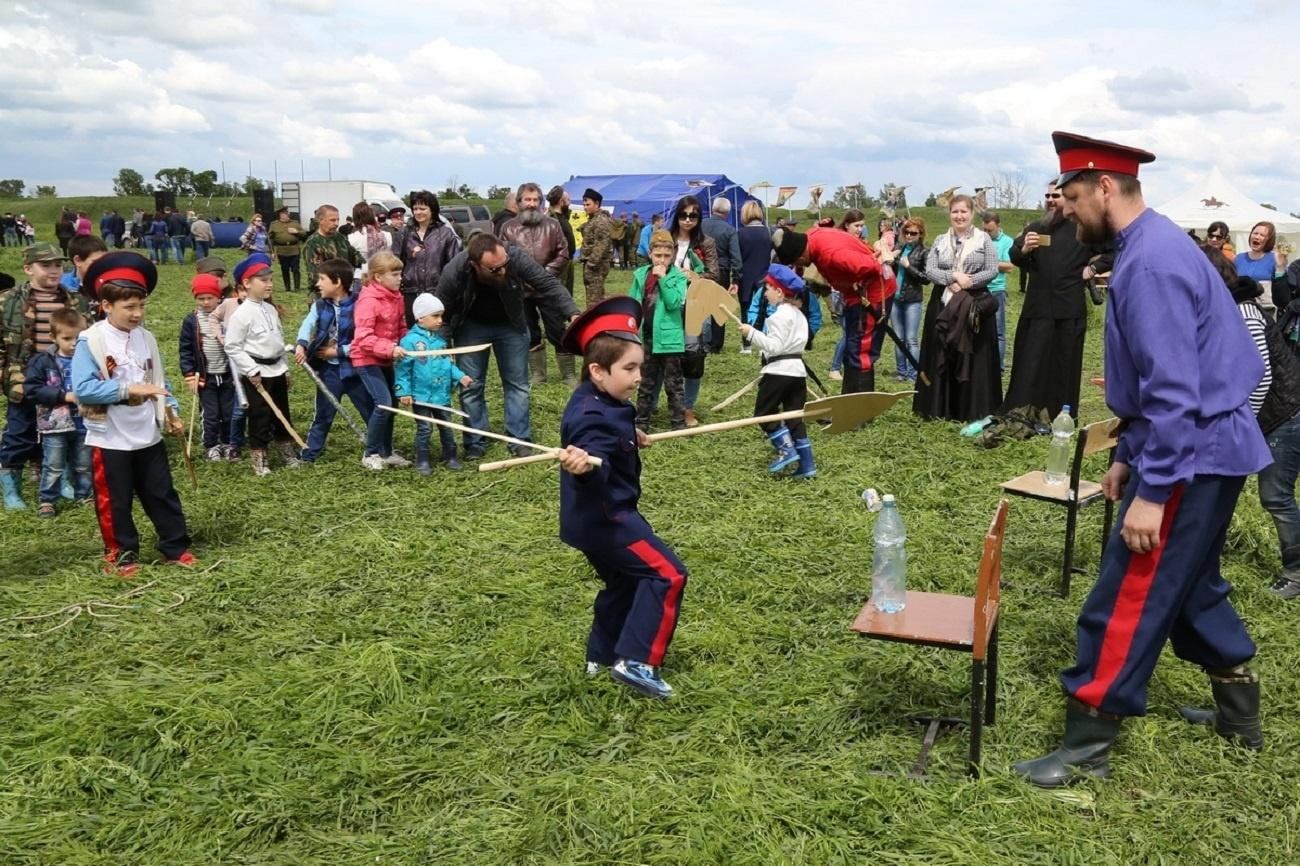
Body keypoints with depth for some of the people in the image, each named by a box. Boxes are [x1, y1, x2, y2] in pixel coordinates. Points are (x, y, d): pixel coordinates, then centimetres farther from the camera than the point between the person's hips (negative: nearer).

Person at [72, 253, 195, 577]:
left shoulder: (146, 338, 4)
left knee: (162, 495, 13)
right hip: (110, 439, -5)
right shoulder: (90, 341, -14)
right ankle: (121, 556, 22)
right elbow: (82, 388, -22)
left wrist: (170, 412, -1)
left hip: (148, 435, 5)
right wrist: (128, 389, -26)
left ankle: (176, 548, 24)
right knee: (115, 502, 8)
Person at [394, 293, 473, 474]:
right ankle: (422, 461, 14)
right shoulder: (410, 340, -15)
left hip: (442, 394, 6)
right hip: (421, 395, -6)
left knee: (446, 427, 14)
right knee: (424, 428, 3)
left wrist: (460, 376, 0)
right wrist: (404, 392, -16)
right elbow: (403, 369, -13)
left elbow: (448, 363, 14)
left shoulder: (440, 338, 5)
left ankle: (450, 457, 27)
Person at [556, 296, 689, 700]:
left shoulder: (600, 403, 5)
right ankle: (635, 661, -9)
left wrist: (630, 439, 33)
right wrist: (584, 468, -62)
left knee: (624, 582, 24)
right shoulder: (594, 417, -26)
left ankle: (601, 657, 36)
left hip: (598, 517, 11)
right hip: (604, 517, -11)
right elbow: (597, 465, -43)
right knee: (667, 573, -10)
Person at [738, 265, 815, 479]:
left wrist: (752, 333, -17)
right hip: (798, 370, 9)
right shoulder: (798, 315, 18)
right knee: (795, 418, 9)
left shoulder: (780, 316, -13)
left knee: (763, 412, 3)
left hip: (779, 371, -9)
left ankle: (787, 450, -5)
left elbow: (774, 346, -21)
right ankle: (806, 463, 6)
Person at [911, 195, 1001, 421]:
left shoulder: (984, 239, 4)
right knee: (941, 357, 2)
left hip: (975, 305, -2)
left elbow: (992, 271, -3)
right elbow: (929, 270, 0)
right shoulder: (940, 241, 11)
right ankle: (941, 408, 8)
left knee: (974, 358, -1)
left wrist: (967, 282, -14)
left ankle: (973, 409, 5)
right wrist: (953, 277, -15)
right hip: (943, 305, 2)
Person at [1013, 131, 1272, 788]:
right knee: (1190, 585, 23)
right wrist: (1127, 457, 19)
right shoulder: (1149, 246, 11)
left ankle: (1087, 746, 7)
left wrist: (1151, 492, -25)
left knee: (1127, 599, -3)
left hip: (1191, 456, -11)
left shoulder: (1149, 262, -22)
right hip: (1207, 449, 11)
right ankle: (1240, 716, 38)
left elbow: (1174, 390, -27)